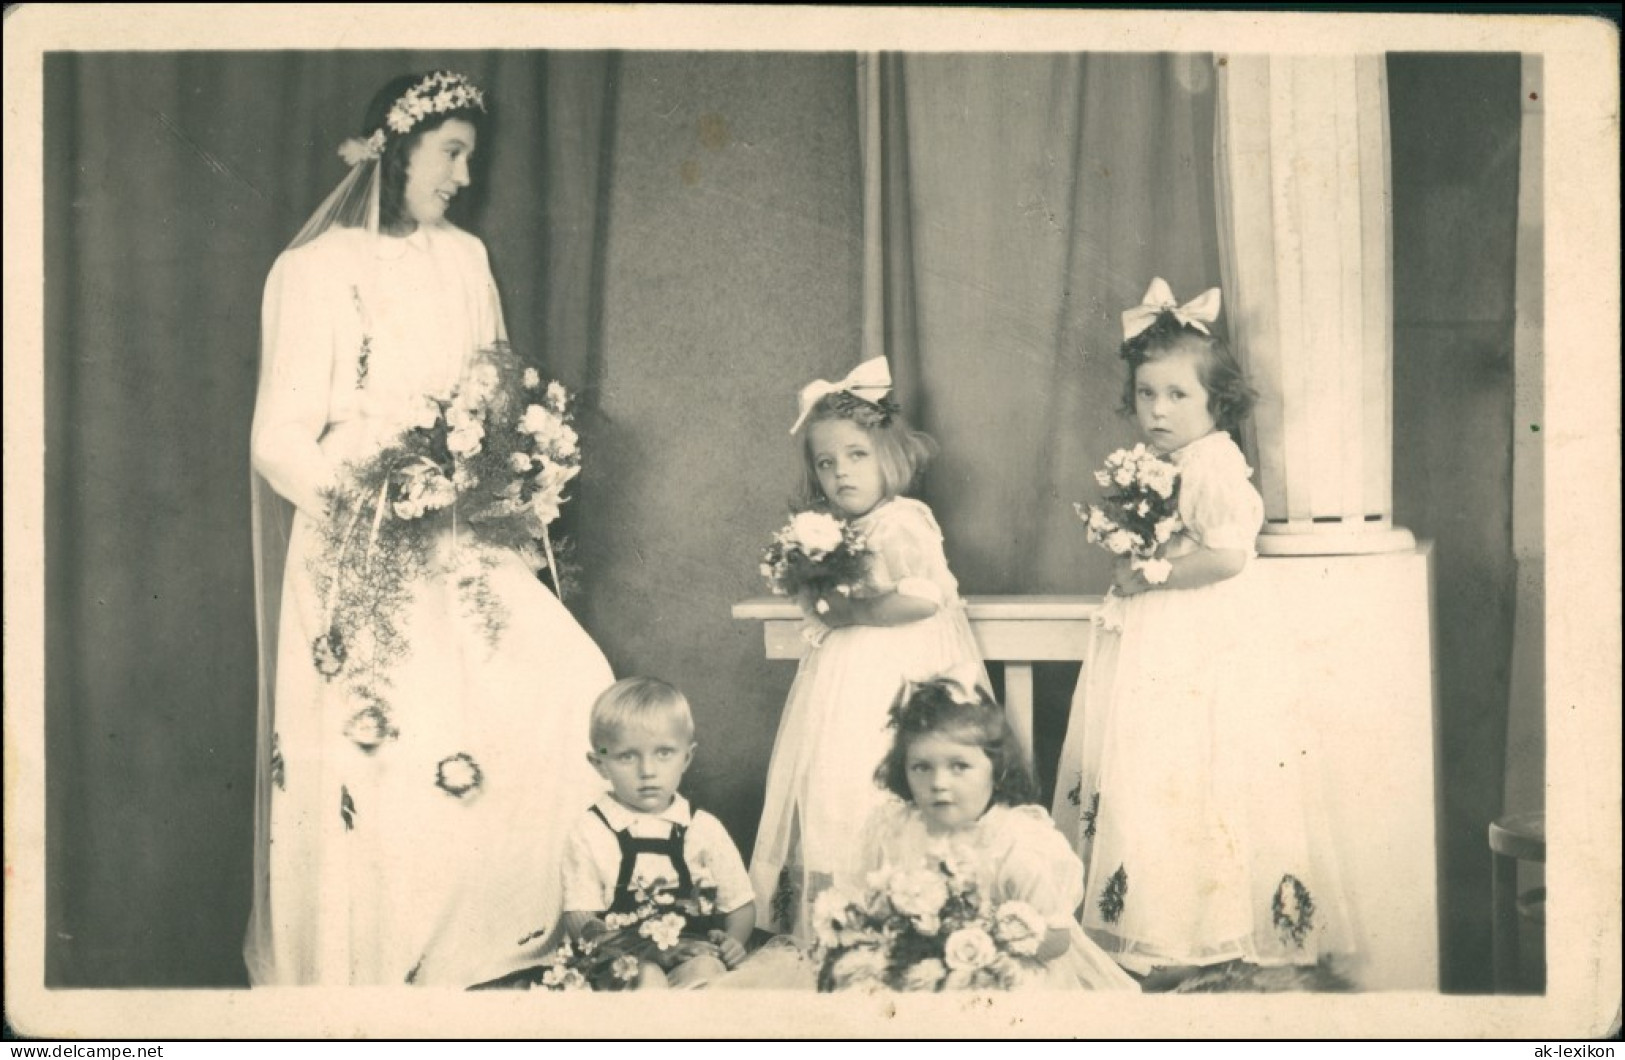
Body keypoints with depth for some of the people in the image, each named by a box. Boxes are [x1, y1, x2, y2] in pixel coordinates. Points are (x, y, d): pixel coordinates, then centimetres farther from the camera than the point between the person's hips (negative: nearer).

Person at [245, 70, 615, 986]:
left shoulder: (464, 259, 9)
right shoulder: (317, 270, -7)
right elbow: (283, 444, -10)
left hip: (457, 548, 5)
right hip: (360, 558, -5)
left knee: (577, 693, -8)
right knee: (371, 776, -5)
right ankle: (359, 971, 14)